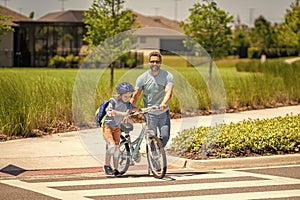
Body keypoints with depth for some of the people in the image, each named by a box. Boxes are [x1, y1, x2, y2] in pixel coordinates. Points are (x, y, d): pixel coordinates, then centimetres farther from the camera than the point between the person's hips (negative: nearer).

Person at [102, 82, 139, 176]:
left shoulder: (127, 104, -2)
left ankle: (116, 169, 10)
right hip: (107, 126, -6)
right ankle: (107, 165, -6)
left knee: (117, 148, 2)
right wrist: (122, 113, -49)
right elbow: (109, 111, -35)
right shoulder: (113, 101, -18)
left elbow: (136, 109, -12)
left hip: (116, 128, 6)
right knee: (112, 145, -21)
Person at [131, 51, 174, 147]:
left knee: (165, 136, -7)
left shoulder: (168, 76, -6)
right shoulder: (142, 78, -5)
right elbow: (135, 95, -4)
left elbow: (169, 91, -21)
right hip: (149, 113, -1)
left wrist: (163, 103, -41)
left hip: (163, 112, 1)